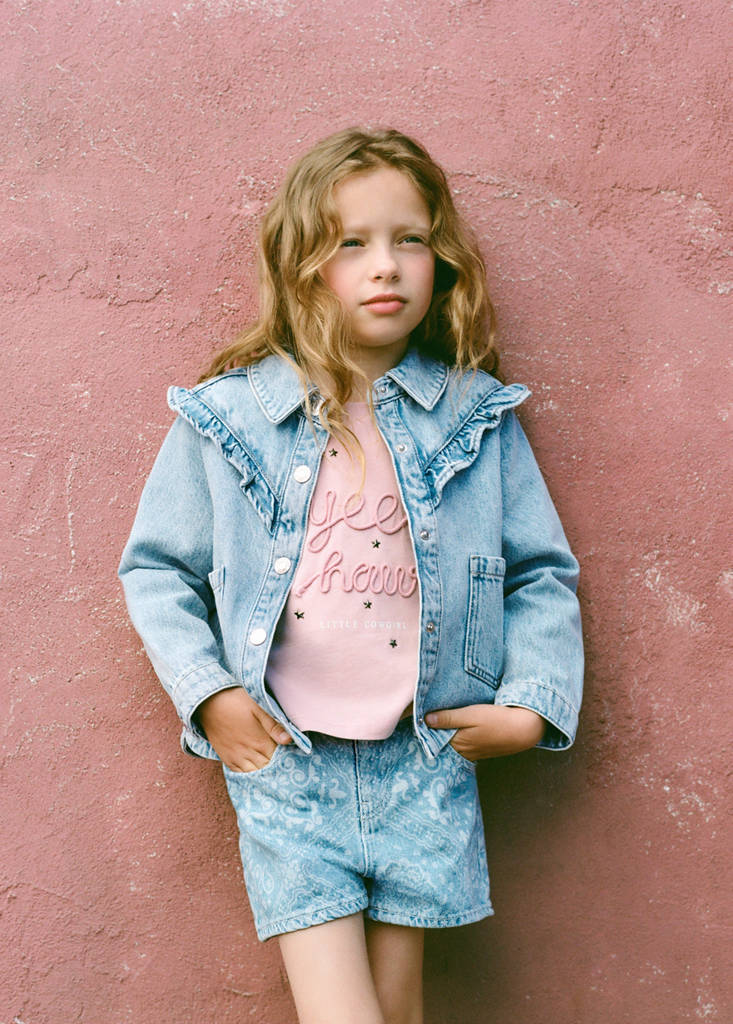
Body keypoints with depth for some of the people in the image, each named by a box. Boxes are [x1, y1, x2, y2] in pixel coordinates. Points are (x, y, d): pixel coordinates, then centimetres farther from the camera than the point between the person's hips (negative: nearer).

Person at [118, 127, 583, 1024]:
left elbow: (543, 574, 7)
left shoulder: (479, 415, 1)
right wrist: (208, 693, -4)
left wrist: (533, 704, -5)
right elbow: (156, 566, 6)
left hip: (428, 760, 2)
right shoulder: (226, 417, -2)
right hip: (284, 758, -1)